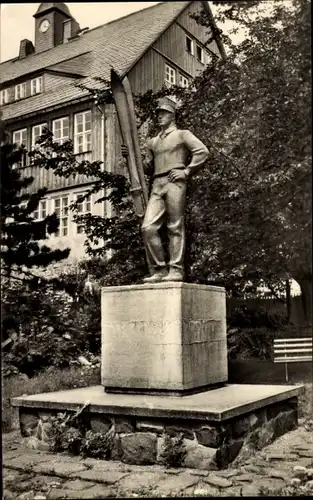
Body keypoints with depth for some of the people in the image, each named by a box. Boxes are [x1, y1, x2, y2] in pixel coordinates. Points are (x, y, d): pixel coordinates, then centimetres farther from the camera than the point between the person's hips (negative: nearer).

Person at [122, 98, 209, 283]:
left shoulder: (182, 134, 10)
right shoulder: (153, 141, 27)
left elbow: (203, 151, -3)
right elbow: (147, 165, 30)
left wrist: (186, 171, -8)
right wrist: (131, 156, 15)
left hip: (175, 182, -5)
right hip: (157, 185, 5)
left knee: (175, 227, -6)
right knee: (148, 228, -8)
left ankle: (176, 270, -4)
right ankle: (159, 270, -2)